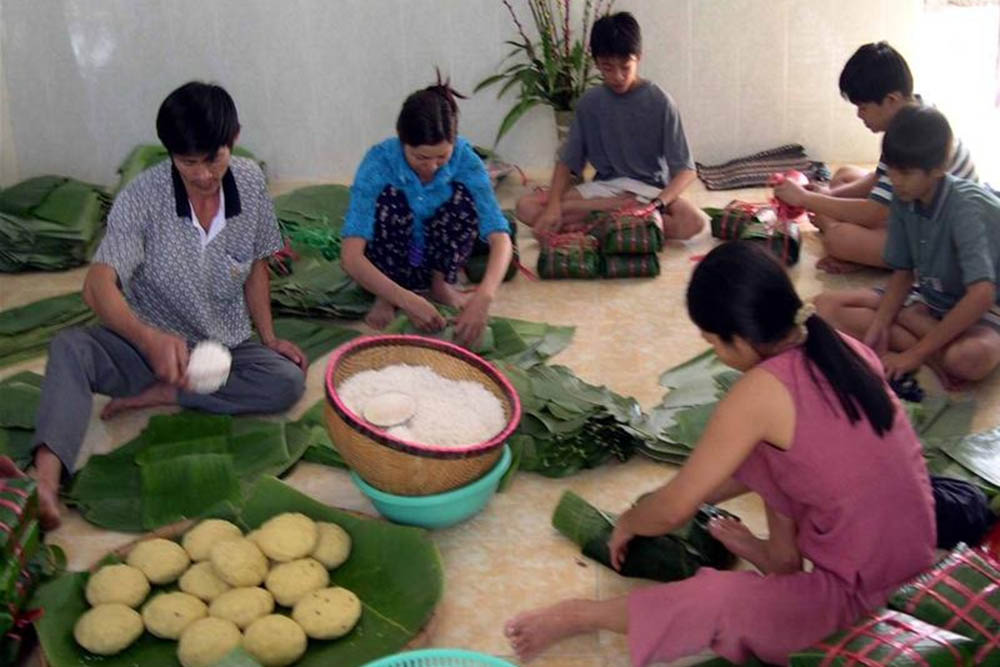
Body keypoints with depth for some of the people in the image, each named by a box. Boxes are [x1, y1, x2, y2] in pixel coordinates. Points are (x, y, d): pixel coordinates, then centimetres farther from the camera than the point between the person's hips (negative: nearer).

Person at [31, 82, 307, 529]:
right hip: (148, 345, -2)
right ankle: (45, 480, -47)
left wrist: (269, 336, -2)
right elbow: (98, 285, -31)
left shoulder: (251, 182, -7)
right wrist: (150, 338, -49)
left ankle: (157, 395, -16)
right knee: (69, 347, -31)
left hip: (226, 346, 3)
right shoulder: (141, 198, -19)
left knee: (288, 380, -27)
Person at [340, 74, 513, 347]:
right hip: (390, 263, -1)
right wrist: (407, 300, -49)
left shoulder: (464, 158, -23)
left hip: (437, 256, 2)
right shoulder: (379, 161, -29)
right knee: (390, 198, -31)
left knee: (462, 195, -26)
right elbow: (351, 257, -37)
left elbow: (500, 238, -29)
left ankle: (441, 285, -5)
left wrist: (483, 298, -47)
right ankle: (385, 297, -11)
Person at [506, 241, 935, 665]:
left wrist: (626, 524, 10)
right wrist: (703, 494, 23)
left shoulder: (762, 391, -23)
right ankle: (783, 553, 24)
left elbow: (675, 509, -12)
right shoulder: (842, 348, -1)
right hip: (912, 551, 8)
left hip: (860, 590, -8)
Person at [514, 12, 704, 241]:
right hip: (603, 188, 2)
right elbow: (567, 162, 3)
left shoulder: (659, 102, -9)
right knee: (527, 207, -18)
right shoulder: (589, 103, 0)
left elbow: (685, 169, -11)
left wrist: (656, 205, -30)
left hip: (649, 188, -2)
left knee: (693, 222, -35)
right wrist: (554, 205, -17)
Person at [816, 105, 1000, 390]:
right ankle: (937, 354, -17)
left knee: (971, 357, -44)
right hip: (928, 299, 8)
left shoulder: (967, 206, -24)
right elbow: (902, 273, 3)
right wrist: (879, 324, -16)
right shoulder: (903, 200, -7)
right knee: (828, 305, -12)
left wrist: (916, 353, -30)